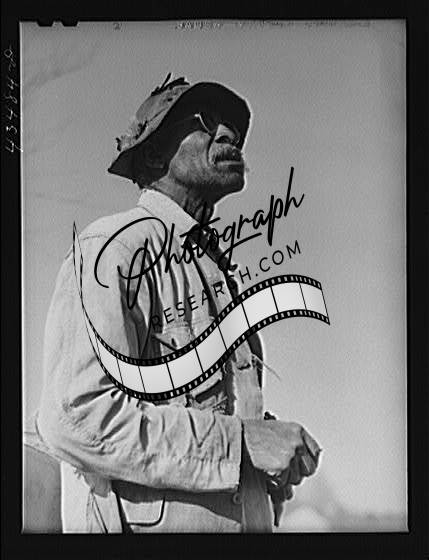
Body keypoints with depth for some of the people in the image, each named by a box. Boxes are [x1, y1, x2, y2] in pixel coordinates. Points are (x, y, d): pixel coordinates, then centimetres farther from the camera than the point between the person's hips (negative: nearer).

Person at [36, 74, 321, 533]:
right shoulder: (115, 247, -13)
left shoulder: (216, 267, 14)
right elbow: (74, 417, -24)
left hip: (239, 521, 8)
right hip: (147, 523, -8)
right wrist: (241, 441, -23)